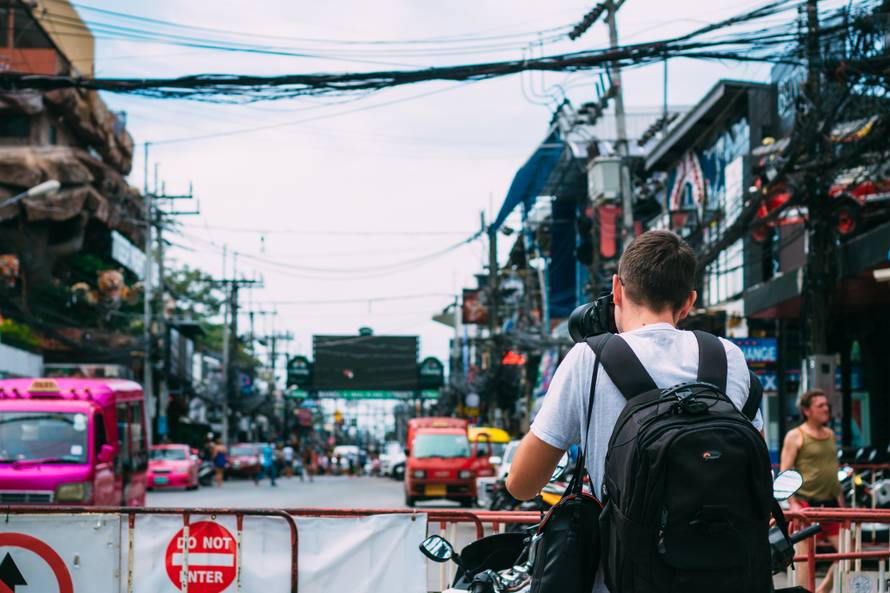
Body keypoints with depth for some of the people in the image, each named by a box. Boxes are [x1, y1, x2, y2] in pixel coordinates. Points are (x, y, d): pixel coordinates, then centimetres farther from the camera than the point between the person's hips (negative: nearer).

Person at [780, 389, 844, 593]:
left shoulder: (830, 435, 16)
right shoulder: (795, 436, -3)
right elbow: (785, 473, -7)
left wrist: (841, 501, 19)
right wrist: (793, 504, -16)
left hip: (831, 504, 6)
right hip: (806, 503, -6)